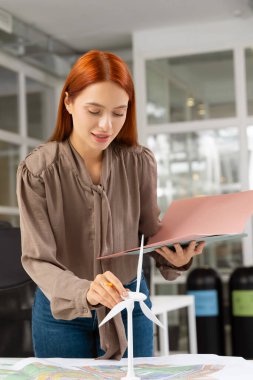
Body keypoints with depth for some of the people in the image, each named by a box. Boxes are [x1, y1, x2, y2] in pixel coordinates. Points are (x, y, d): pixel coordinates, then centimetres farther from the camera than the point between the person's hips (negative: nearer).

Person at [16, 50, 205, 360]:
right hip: (62, 311, -2)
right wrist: (84, 292, -39)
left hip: (129, 304, 2)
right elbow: (37, 261, -20)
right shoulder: (36, 171, -17)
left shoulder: (140, 163, -10)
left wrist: (176, 256, -24)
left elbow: (151, 232, -1)